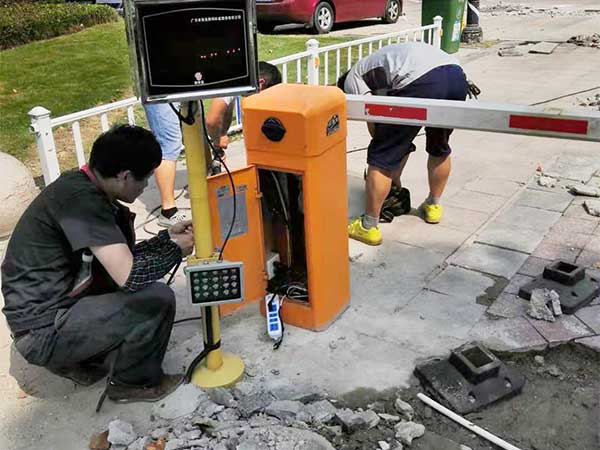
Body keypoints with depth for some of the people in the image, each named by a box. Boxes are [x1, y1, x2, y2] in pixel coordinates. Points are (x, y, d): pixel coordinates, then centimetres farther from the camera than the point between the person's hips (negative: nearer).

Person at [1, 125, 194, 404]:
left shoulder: (82, 184, 5)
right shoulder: (81, 198, -24)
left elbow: (118, 259, 13)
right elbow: (129, 276, -28)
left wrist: (167, 237, 10)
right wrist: (175, 251, -11)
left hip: (51, 307, 10)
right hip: (42, 332, -10)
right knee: (158, 298, -18)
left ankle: (80, 358, 17)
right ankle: (131, 381, 8)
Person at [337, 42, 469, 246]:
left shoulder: (352, 79, 21)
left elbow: (373, 121, 10)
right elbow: (402, 132, 40)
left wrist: (394, 176, 22)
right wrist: (395, 176, 44)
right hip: (456, 75, 8)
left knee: (381, 159, 7)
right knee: (439, 149, 31)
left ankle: (368, 227, 15)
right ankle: (433, 206, 47)